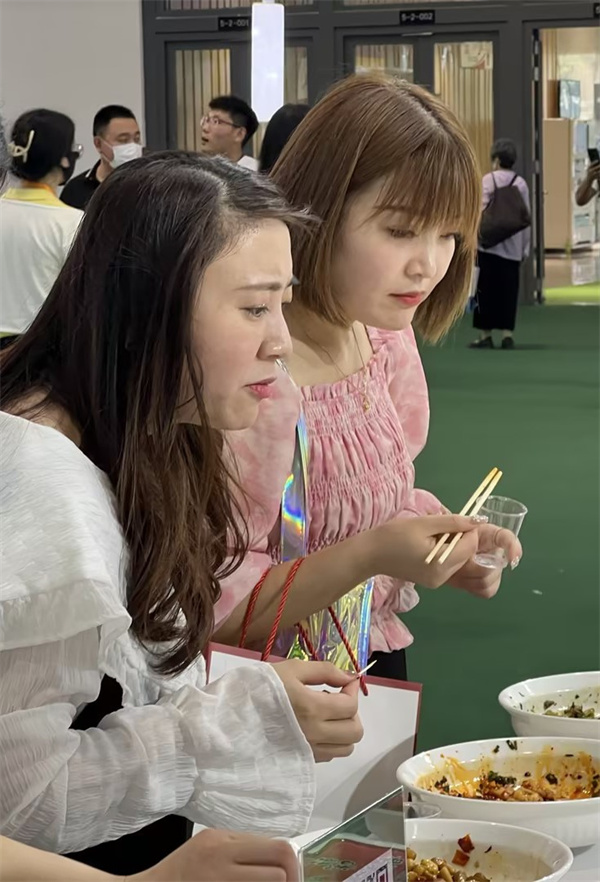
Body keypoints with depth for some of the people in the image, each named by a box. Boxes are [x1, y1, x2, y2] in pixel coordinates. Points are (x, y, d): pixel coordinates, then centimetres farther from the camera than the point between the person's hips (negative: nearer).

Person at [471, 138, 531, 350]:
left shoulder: (488, 180, -6)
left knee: (486, 290, 4)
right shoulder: (521, 184, 5)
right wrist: (525, 249, 15)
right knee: (508, 291, 7)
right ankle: (507, 334, 3)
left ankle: (485, 335, 6)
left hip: (489, 244, -3)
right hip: (512, 247, 3)